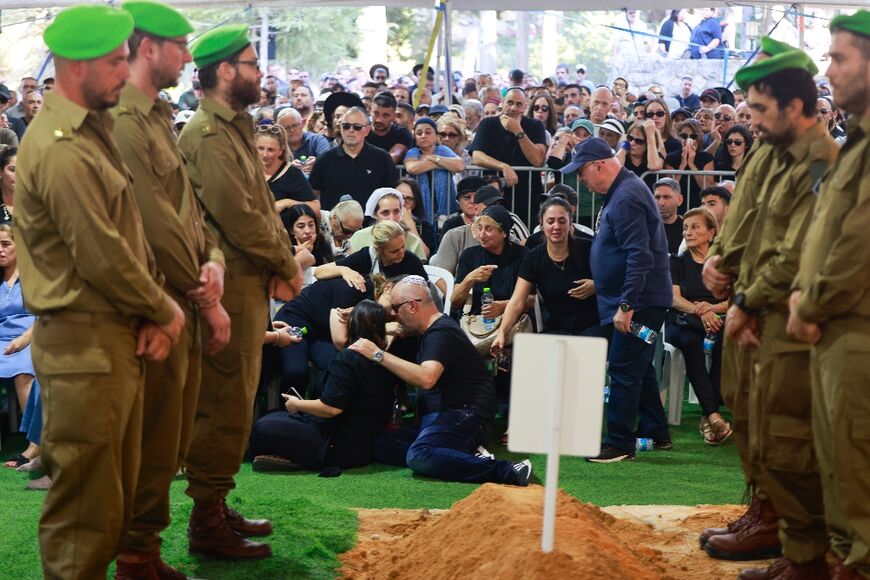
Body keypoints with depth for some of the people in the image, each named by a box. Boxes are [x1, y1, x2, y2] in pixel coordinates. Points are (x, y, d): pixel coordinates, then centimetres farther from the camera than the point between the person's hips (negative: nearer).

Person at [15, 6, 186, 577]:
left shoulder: (94, 132, 13)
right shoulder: (61, 150, -20)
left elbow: (130, 232, 15)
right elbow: (103, 258, -20)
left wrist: (155, 309, 1)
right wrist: (164, 310, -6)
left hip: (119, 339, 10)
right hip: (84, 345, -10)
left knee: (115, 499, 17)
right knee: (86, 505, -3)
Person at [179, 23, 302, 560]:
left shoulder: (237, 127, 16)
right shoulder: (208, 136, -16)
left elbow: (263, 204, 14)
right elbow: (238, 217, -21)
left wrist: (283, 261, -1)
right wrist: (287, 265, -11)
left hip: (251, 281, 10)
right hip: (228, 286, -10)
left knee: (236, 399, 16)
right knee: (225, 402, -4)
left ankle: (217, 505, 25)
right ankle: (208, 521, 3)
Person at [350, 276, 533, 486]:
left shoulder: (441, 333, -13)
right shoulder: (433, 330, 18)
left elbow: (426, 378, -31)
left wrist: (379, 355, -24)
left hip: (468, 416, -10)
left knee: (419, 456, -35)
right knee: (381, 445, -5)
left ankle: (505, 471, -29)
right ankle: (465, 458, -13)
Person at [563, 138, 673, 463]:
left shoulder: (626, 199, -21)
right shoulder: (623, 190, 14)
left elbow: (639, 256, -27)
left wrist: (626, 305, -28)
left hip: (639, 302, -11)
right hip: (642, 300, 11)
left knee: (624, 371, -7)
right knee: (638, 369, 19)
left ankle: (619, 444, -2)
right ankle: (656, 433, 28)